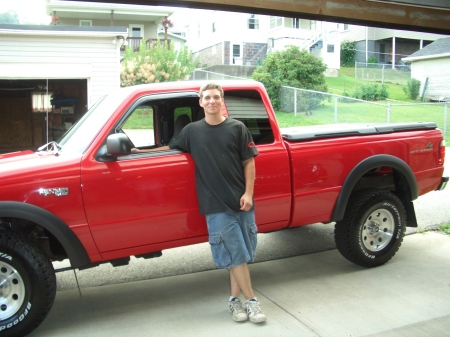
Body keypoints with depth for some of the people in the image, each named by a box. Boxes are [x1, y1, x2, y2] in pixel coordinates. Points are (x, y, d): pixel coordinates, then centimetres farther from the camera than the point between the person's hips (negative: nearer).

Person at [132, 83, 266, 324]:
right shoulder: (192, 131, 6)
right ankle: (250, 300, 11)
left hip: (241, 201, 1)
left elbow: (249, 162, 2)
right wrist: (142, 152, 14)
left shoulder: (237, 128, 3)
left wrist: (248, 193, -7)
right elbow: (171, 148, 20)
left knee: (241, 253, 6)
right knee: (235, 253, 0)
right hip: (216, 205, -1)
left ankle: (234, 299, 20)